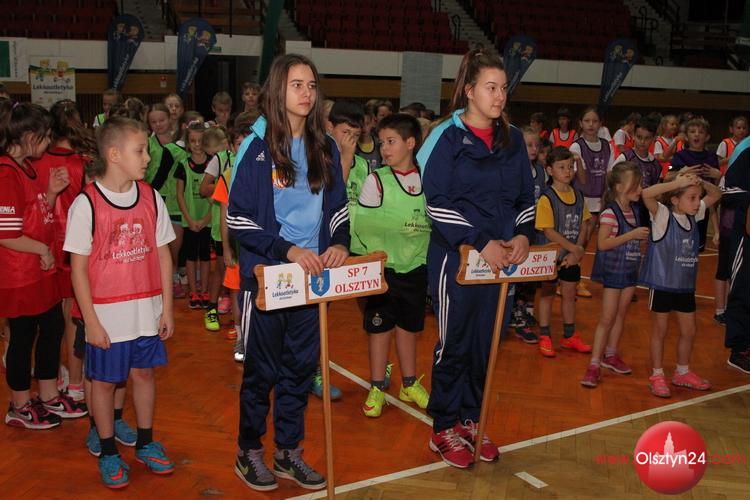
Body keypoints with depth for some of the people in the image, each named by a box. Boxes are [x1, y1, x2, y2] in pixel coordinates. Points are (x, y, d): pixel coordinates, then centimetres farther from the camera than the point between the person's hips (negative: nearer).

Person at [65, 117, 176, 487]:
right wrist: (91, 321, -10)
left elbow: (163, 254, 5)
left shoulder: (150, 197, 0)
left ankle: (145, 443, 32)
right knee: (104, 380, 10)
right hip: (107, 314, -3)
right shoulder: (86, 203, -12)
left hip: (146, 310, 4)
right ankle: (108, 452, 27)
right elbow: (78, 267, -9)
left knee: (144, 373, 14)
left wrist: (166, 308, 5)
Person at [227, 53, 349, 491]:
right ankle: (249, 452, 24)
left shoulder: (325, 147, 7)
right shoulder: (257, 148, -7)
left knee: (302, 365, 12)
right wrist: (288, 250, -20)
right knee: (262, 368, 6)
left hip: (312, 275, 4)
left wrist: (340, 244, -8)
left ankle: (289, 452, 27)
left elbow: (339, 208, 12)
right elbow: (239, 220, -10)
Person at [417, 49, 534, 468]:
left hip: (501, 258, 5)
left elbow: (526, 196, 14)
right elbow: (437, 202, -14)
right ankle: (445, 429, 20)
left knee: (487, 341, 12)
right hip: (456, 257, -5)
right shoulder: (448, 138, -7)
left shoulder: (513, 140, 9)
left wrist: (523, 234, -5)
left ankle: (471, 421, 28)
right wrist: (481, 242, -19)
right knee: (455, 342, 4)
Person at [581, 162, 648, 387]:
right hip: (613, 270, -7)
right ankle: (595, 364, -1)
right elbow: (602, 243, -26)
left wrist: (644, 236, 2)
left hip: (631, 269, 7)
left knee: (621, 313, 15)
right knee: (607, 318, -6)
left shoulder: (635, 210, 6)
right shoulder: (610, 213, -18)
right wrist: (632, 235, -25)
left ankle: (611, 354, 29)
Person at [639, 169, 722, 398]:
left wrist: (701, 182, -7)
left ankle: (682, 373, 34)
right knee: (660, 331, 8)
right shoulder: (663, 215, -16)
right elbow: (646, 194, -34)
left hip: (686, 285, 6)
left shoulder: (694, 214, 3)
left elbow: (716, 194, 13)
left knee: (689, 331, 15)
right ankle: (657, 376, 22)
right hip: (661, 284, -6)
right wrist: (678, 182, -31)